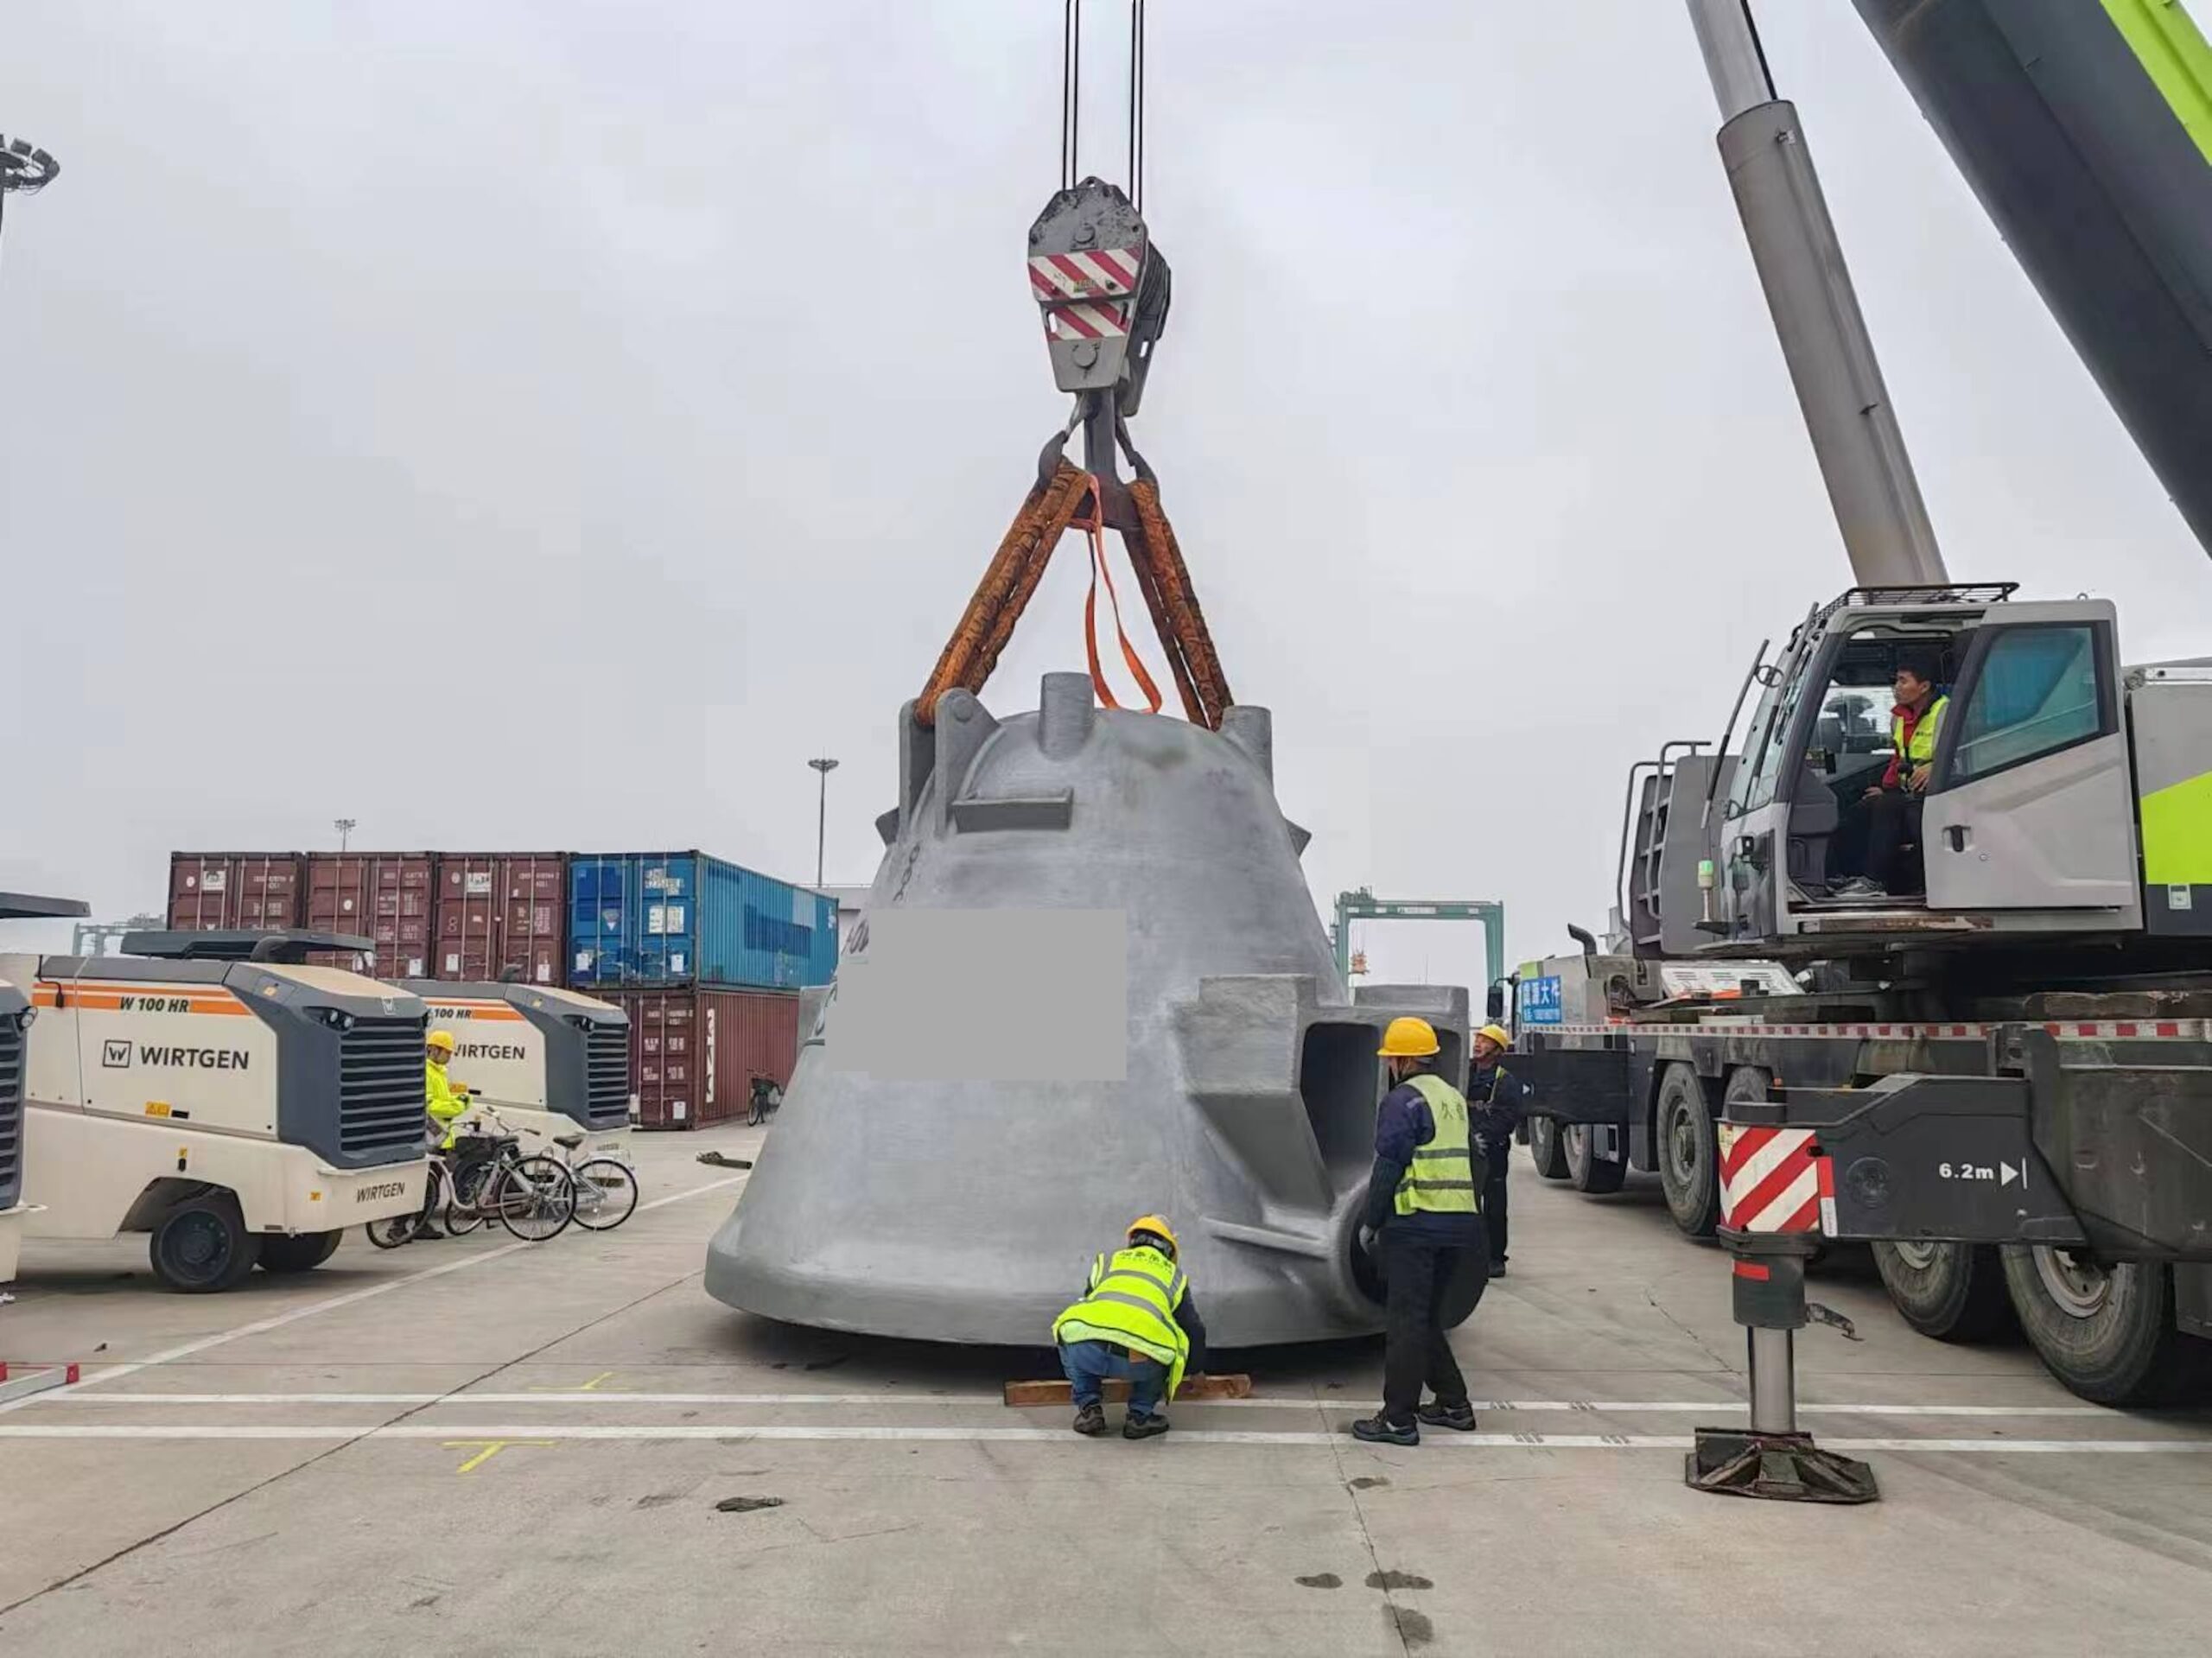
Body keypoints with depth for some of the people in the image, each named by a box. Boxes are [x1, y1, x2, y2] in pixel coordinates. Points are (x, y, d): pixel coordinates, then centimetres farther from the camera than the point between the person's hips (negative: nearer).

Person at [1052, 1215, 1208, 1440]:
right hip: (1138, 1361, -1)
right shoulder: (1174, 1274, 33)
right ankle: (1140, 1416, 21)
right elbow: (1194, 1330, 40)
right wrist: (1197, 1369, 62)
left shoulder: (1106, 1261, 34)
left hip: (1086, 1349, 1)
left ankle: (1089, 1408, 21)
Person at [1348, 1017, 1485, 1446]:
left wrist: (1370, 1222, -6)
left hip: (1415, 1223, -9)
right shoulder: (1454, 1098, 17)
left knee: (1405, 1321, -5)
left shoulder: (1402, 1101, -10)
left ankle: (1398, 1419, -3)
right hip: (1459, 1223, 9)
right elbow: (1469, 1162, 21)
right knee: (1427, 1317, 19)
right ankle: (1453, 1404, 23)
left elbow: (1389, 1167, -14)